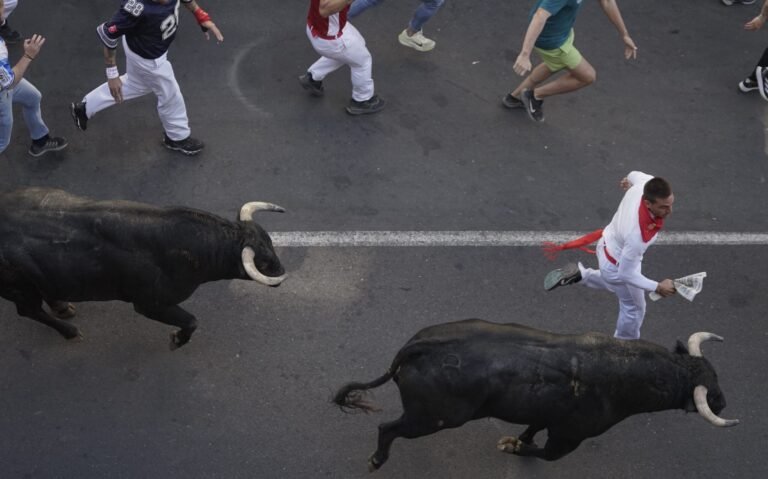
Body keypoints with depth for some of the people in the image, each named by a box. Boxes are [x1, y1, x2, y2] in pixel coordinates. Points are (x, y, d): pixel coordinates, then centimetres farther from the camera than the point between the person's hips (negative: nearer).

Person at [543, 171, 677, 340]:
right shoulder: (638, 234, -47)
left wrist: (629, 180, 25)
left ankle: (579, 274, 34)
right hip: (618, 266, -7)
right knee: (634, 309, 20)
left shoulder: (644, 185, -29)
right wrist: (657, 287, -26)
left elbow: (635, 175, 1)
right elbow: (626, 274, -31)